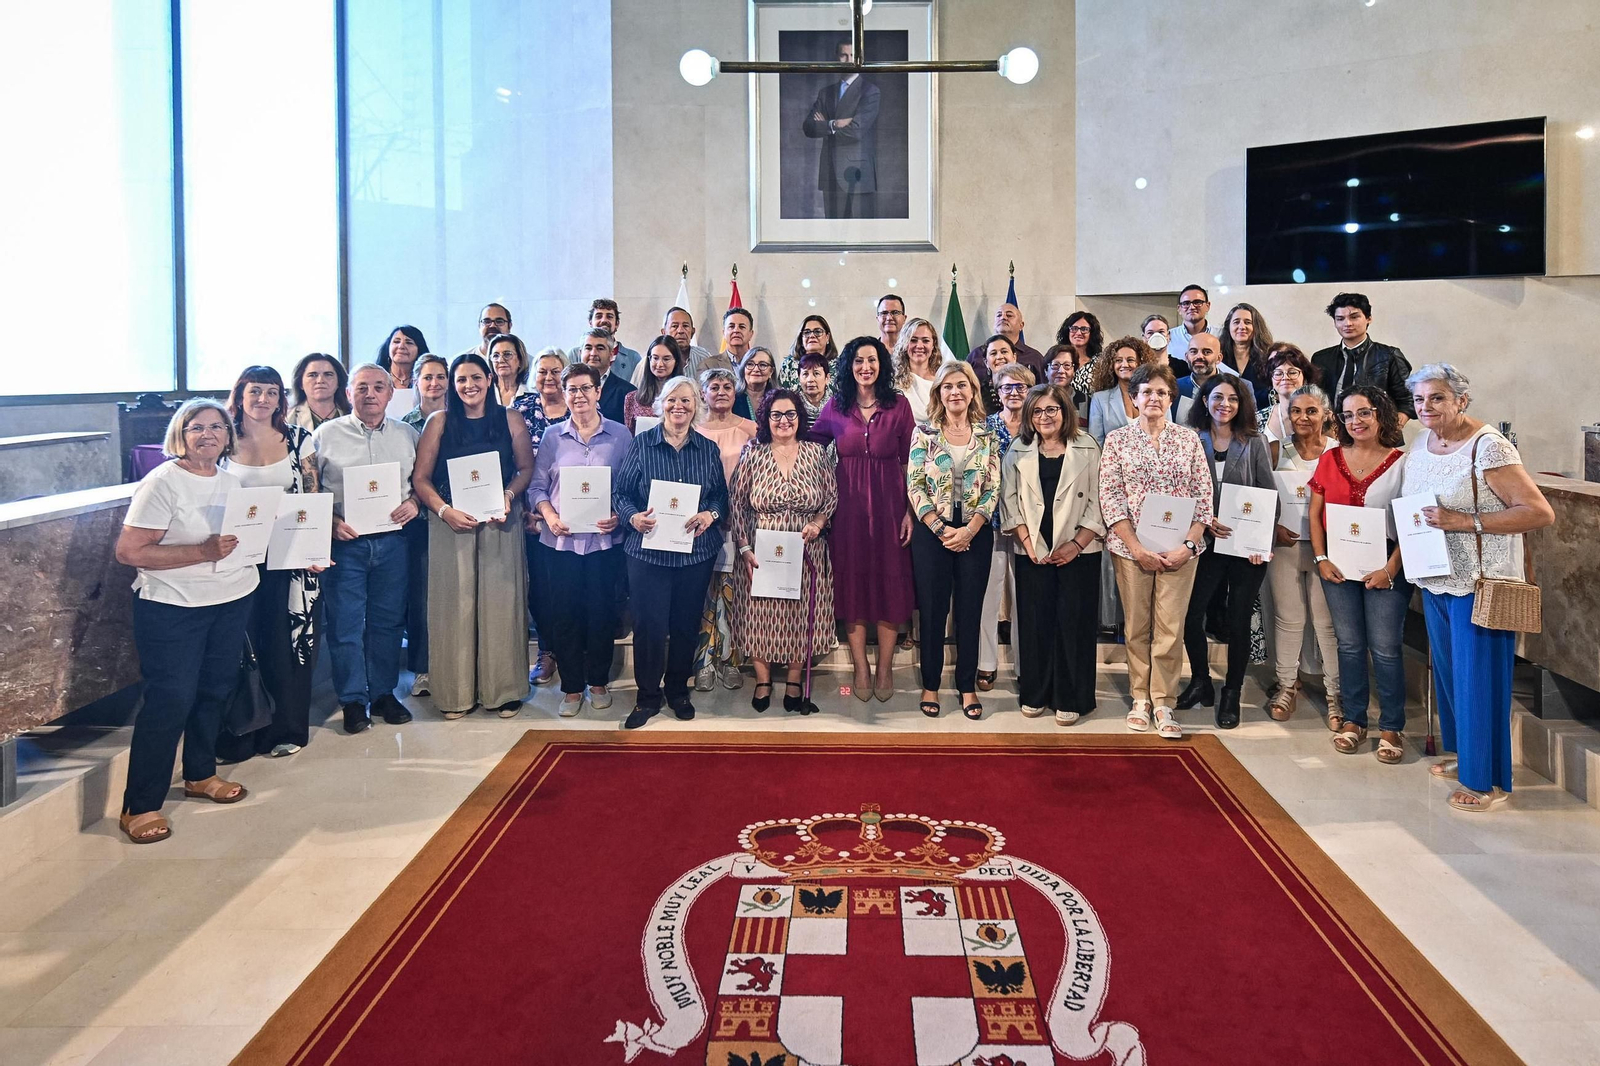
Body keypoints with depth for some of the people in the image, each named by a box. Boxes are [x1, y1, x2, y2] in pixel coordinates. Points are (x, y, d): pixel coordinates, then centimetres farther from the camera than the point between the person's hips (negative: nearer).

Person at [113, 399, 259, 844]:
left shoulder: (231, 481, 9)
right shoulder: (162, 483, -13)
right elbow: (128, 551, -18)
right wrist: (203, 552, -25)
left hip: (233, 602, 7)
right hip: (173, 609, -7)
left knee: (216, 690, 14)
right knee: (170, 700, -7)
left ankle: (201, 774, 33)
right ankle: (139, 807, 3)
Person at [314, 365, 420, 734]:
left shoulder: (407, 435, 8)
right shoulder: (326, 435, 1)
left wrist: (413, 502, -6)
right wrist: (331, 521, -12)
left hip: (392, 540, 2)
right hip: (345, 541, -2)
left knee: (387, 621, 10)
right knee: (345, 624, 1)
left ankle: (383, 693, 24)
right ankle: (353, 701, 14)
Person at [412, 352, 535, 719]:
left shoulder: (510, 420, 5)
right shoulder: (440, 423, 3)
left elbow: (526, 468, 5)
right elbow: (420, 477, 0)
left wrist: (509, 495, -13)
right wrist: (444, 510, -14)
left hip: (500, 523, 0)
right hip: (451, 523, 0)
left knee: (500, 602, 3)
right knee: (455, 604, 3)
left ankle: (503, 689, 14)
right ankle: (456, 692, 12)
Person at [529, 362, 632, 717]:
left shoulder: (620, 435, 2)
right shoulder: (552, 436, 6)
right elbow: (538, 485, 4)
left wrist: (618, 516, -15)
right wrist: (550, 516, -12)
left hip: (605, 539, -1)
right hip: (562, 539, 1)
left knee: (601, 612, 5)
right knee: (564, 614, 4)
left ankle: (598, 681, 22)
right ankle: (571, 687, 16)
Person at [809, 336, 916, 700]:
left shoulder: (899, 405, 1)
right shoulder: (835, 407, 4)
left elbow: (911, 461, 0)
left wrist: (911, 510, -6)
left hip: (889, 504, -1)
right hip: (848, 505, 1)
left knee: (889, 583, 3)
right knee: (852, 583, 5)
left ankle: (885, 669, 15)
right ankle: (860, 669, 15)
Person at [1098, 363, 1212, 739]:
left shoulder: (1189, 440, 7)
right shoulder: (1117, 440, 3)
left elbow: (1203, 498, 4)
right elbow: (1110, 498, -3)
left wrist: (1188, 545, -8)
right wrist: (1137, 548, -10)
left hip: (1179, 550, 0)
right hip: (1131, 548, 0)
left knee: (1171, 629, -1)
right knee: (1137, 627, 6)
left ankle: (1163, 703, 8)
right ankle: (1140, 699, 17)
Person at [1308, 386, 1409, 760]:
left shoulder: (1401, 463, -3)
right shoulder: (1330, 459, 6)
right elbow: (1315, 514, 8)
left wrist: (1391, 568, -12)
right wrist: (1320, 558, -1)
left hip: (1384, 567, -3)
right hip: (1338, 565, 3)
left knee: (1385, 648, -1)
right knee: (1349, 645, 9)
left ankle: (1390, 728, 10)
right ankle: (1353, 720, 19)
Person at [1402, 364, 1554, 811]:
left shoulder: (1488, 447, -17)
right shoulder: (1419, 447, 7)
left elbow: (1540, 512, -21)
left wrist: (1465, 521, -26)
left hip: (1479, 584, -8)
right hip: (1435, 580, 8)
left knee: (1479, 679, 0)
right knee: (1448, 670, 18)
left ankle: (1487, 779, 12)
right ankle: (1461, 752, 35)